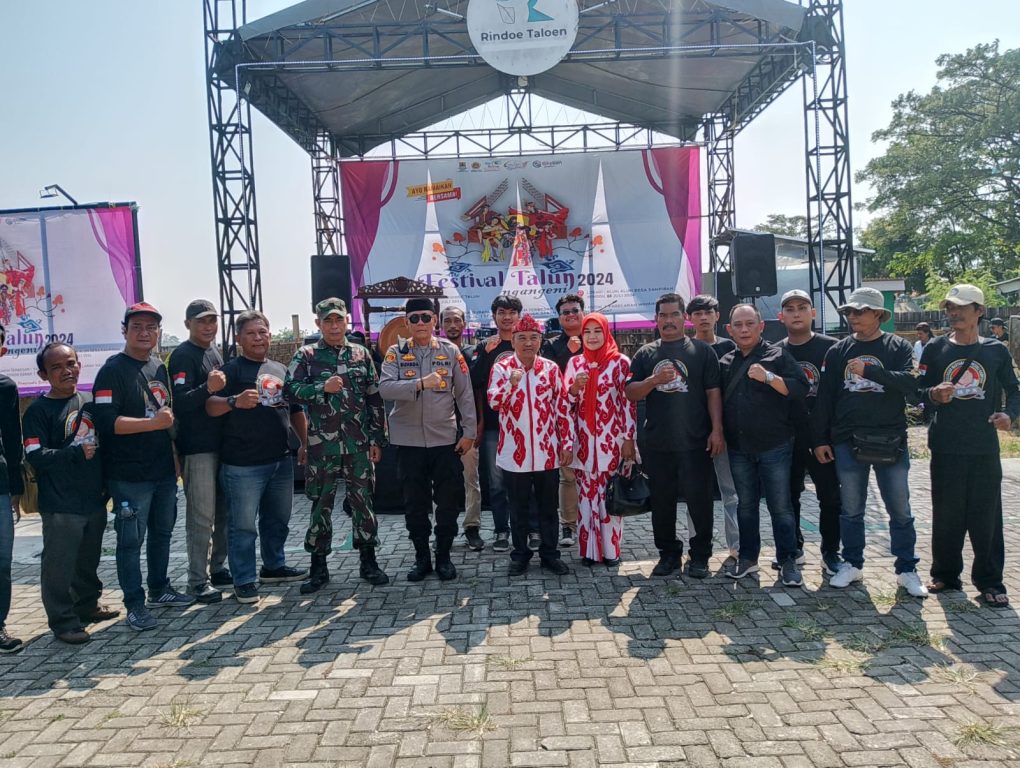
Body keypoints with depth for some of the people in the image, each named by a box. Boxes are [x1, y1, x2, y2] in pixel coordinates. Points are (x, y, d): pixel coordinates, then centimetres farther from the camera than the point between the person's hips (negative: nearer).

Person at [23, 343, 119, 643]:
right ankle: (62, 621, 13)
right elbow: (35, 456, -14)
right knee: (59, 564, 1)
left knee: (88, 560, 19)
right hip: (60, 505, -6)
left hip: (95, 498, 6)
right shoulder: (39, 410, -7)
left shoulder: (90, 401, 9)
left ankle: (87, 605, 36)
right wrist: (76, 453, -18)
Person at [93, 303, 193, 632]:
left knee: (162, 532, 17)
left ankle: (160, 589, 32)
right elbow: (106, 422, -20)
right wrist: (153, 423, -22)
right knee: (131, 539, 1)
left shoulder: (160, 368, 13)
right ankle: (135, 604, 11)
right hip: (129, 476, -7)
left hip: (164, 471, 7)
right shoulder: (112, 371, -10)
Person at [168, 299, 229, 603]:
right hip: (197, 448, -8)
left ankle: (217, 567, 26)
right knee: (201, 516, -5)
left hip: (220, 443, 8)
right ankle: (198, 580, 3)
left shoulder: (215, 351, 14)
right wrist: (207, 388, -36)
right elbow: (179, 402, -22)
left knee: (222, 511, 14)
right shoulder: (182, 355, -11)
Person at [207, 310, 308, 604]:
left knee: (278, 519, 17)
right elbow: (210, 407, -17)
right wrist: (235, 401, -36)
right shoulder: (231, 370, -5)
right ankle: (244, 581, 10)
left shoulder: (280, 370, 14)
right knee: (243, 524, 0)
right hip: (243, 463, -6)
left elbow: (295, 411, 21)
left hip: (281, 460, 6)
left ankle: (274, 567, 33)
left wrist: (304, 443, 14)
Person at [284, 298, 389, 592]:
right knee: (321, 505, 6)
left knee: (363, 501, 7)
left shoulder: (361, 354, 8)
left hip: (359, 444, 1)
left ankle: (368, 563, 20)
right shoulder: (306, 355, 3)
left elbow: (375, 399, 8)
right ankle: (318, 568, 18)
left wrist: (377, 439, 4)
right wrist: (323, 387, -21)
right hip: (321, 444, -1)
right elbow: (291, 388, -8)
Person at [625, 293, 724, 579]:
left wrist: (717, 429, -7)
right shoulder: (645, 354, 9)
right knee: (662, 502, 10)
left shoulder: (702, 351, 4)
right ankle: (668, 553, 24)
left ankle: (700, 556, 17)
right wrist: (655, 379, -14)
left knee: (699, 500, 3)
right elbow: (631, 394, 4)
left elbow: (713, 392, 0)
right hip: (656, 444, 2)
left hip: (695, 443, -2)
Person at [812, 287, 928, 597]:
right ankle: (852, 564, 23)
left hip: (891, 442, -1)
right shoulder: (838, 350, 6)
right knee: (851, 510, 10)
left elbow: (911, 385, -15)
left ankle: (907, 570, 20)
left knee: (900, 510, 7)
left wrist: (869, 370, -24)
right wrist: (820, 439, 3)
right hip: (848, 442, 2)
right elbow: (824, 397, 6)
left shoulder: (899, 348, 1)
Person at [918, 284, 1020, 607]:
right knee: (946, 514, 7)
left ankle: (989, 581, 15)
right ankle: (945, 574, 21)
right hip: (946, 447, 0)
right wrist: (934, 395, -18)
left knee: (986, 515, 3)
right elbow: (919, 390, 4)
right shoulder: (935, 349, 4)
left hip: (984, 447, 0)